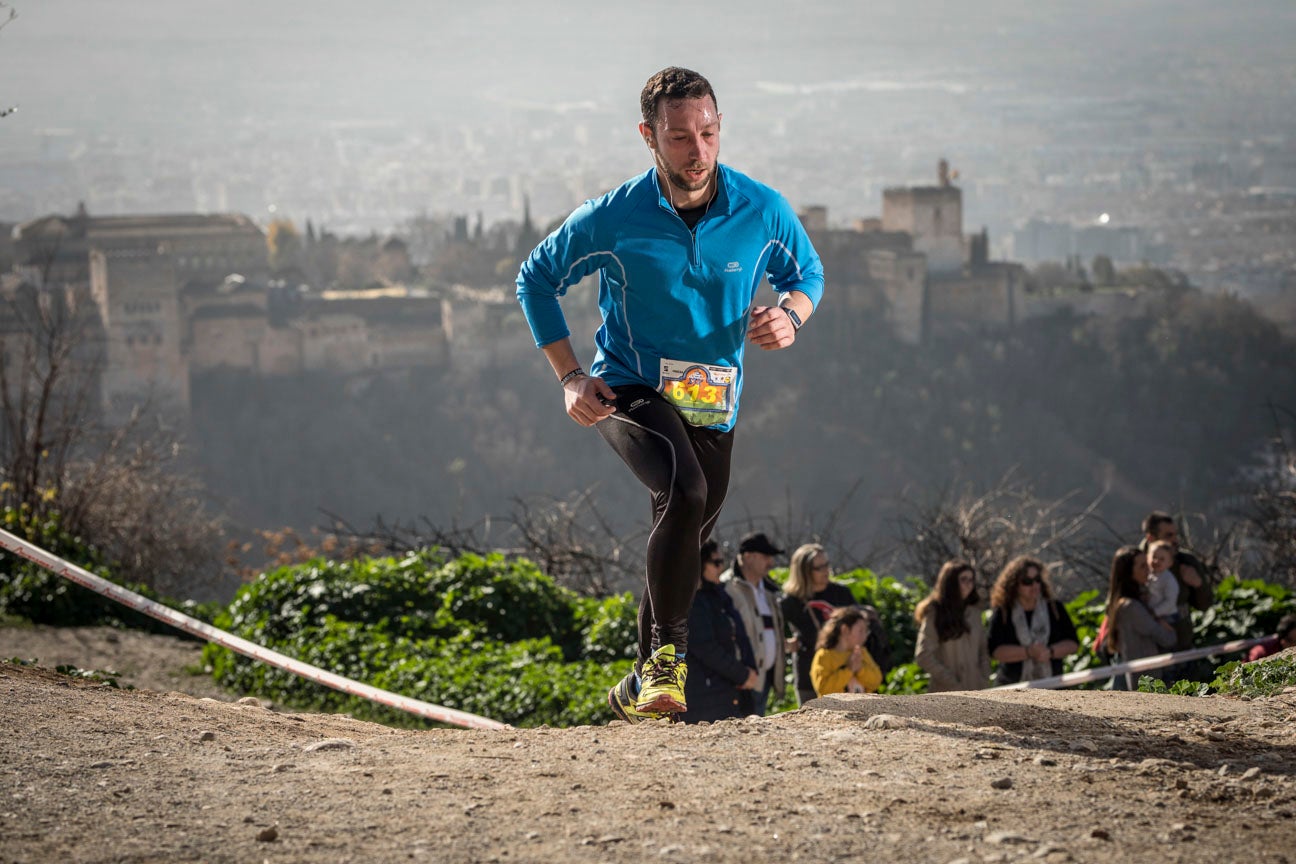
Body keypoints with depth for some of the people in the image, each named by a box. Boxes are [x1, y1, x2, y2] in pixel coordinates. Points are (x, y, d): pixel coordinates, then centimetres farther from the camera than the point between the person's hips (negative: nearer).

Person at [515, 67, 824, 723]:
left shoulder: (762, 211, -9)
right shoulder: (613, 219, -14)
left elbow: (808, 273, 10)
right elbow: (536, 279, 1)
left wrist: (790, 315, -14)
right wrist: (570, 377, -7)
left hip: (713, 406, 4)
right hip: (630, 391, -4)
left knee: (684, 540, 16)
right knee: (686, 495, -32)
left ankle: (640, 687, 36)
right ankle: (668, 656, -22)